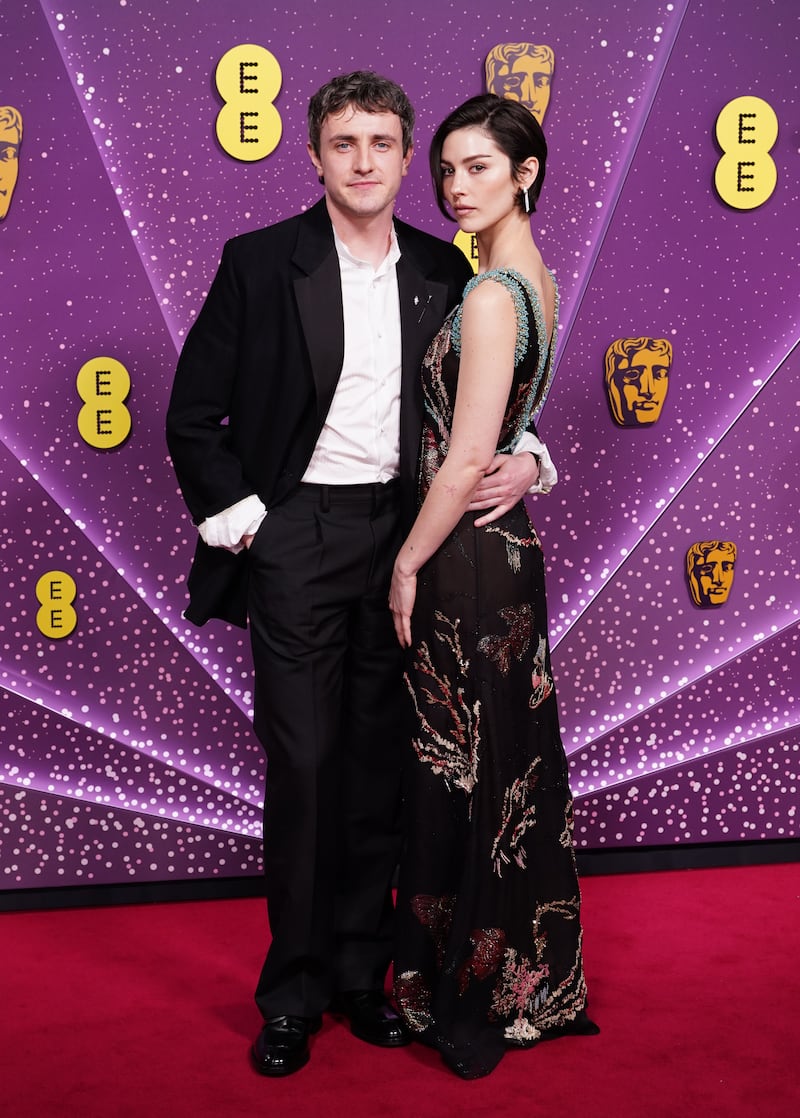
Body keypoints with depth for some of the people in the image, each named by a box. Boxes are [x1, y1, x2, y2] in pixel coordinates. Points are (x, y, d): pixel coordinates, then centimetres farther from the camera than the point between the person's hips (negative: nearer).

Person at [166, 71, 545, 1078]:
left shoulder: (443, 271, 7)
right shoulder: (258, 263, -2)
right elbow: (193, 416, 0)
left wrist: (524, 459, -4)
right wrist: (236, 518, -7)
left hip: (403, 533, 3)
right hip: (296, 536, -3)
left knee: (380, 760, 9)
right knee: (301, 763, 0)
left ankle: (361, 973, 24)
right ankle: (293, 992, 15)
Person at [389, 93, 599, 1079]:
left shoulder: (489, 295, -19)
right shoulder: (536, 280, 10)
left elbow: (465, 459, -21)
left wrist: (408, 564, -11)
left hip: (464, 556, -9)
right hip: (508, 544, 9)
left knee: (460, 776, 4)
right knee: (513, 769, 17)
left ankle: (468, 999, 20)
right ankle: (531, 982, 31)